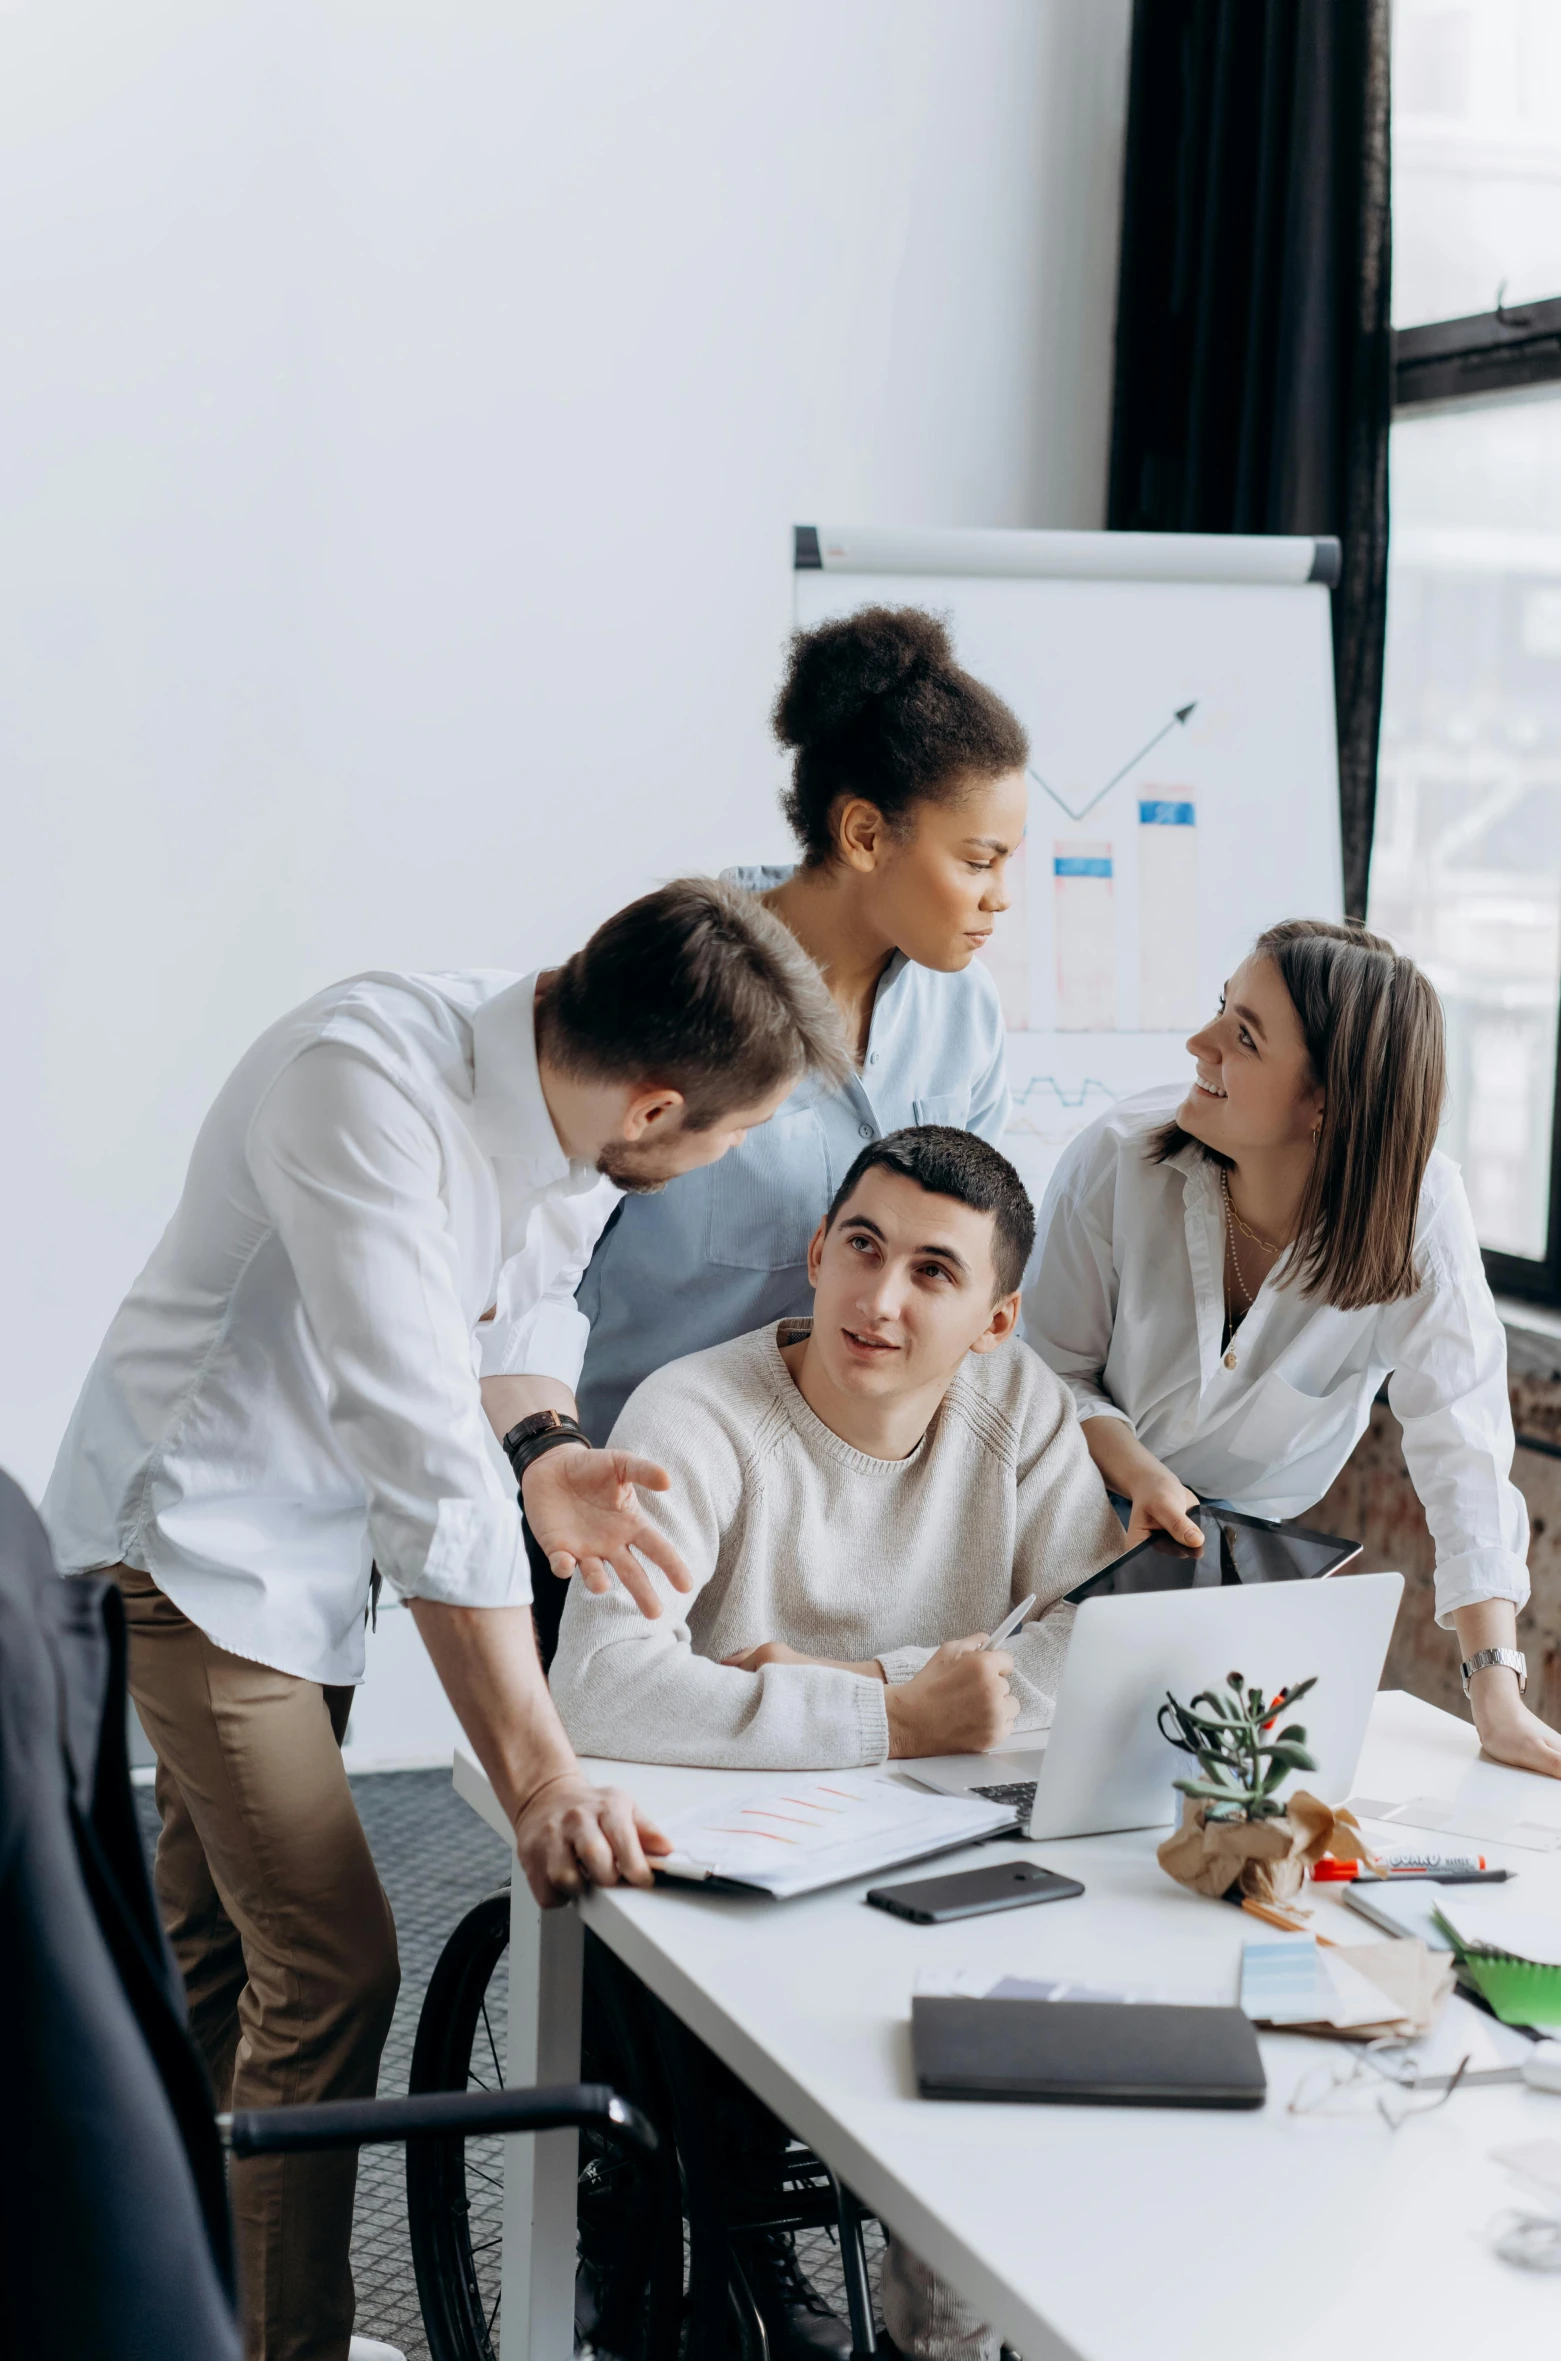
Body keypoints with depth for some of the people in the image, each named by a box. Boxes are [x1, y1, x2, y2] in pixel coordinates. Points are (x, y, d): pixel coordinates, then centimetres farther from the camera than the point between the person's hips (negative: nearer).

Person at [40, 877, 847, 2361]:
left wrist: (541, 1448, -15)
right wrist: (539, 1773, -44)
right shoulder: (369, 1084, -35)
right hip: (198, 1532, -8)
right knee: (330, 1964, -12)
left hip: (310, 1538, 8)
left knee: (215, 1944, 19)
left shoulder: (567, 1101, -10)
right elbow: (420, 1449, -41)